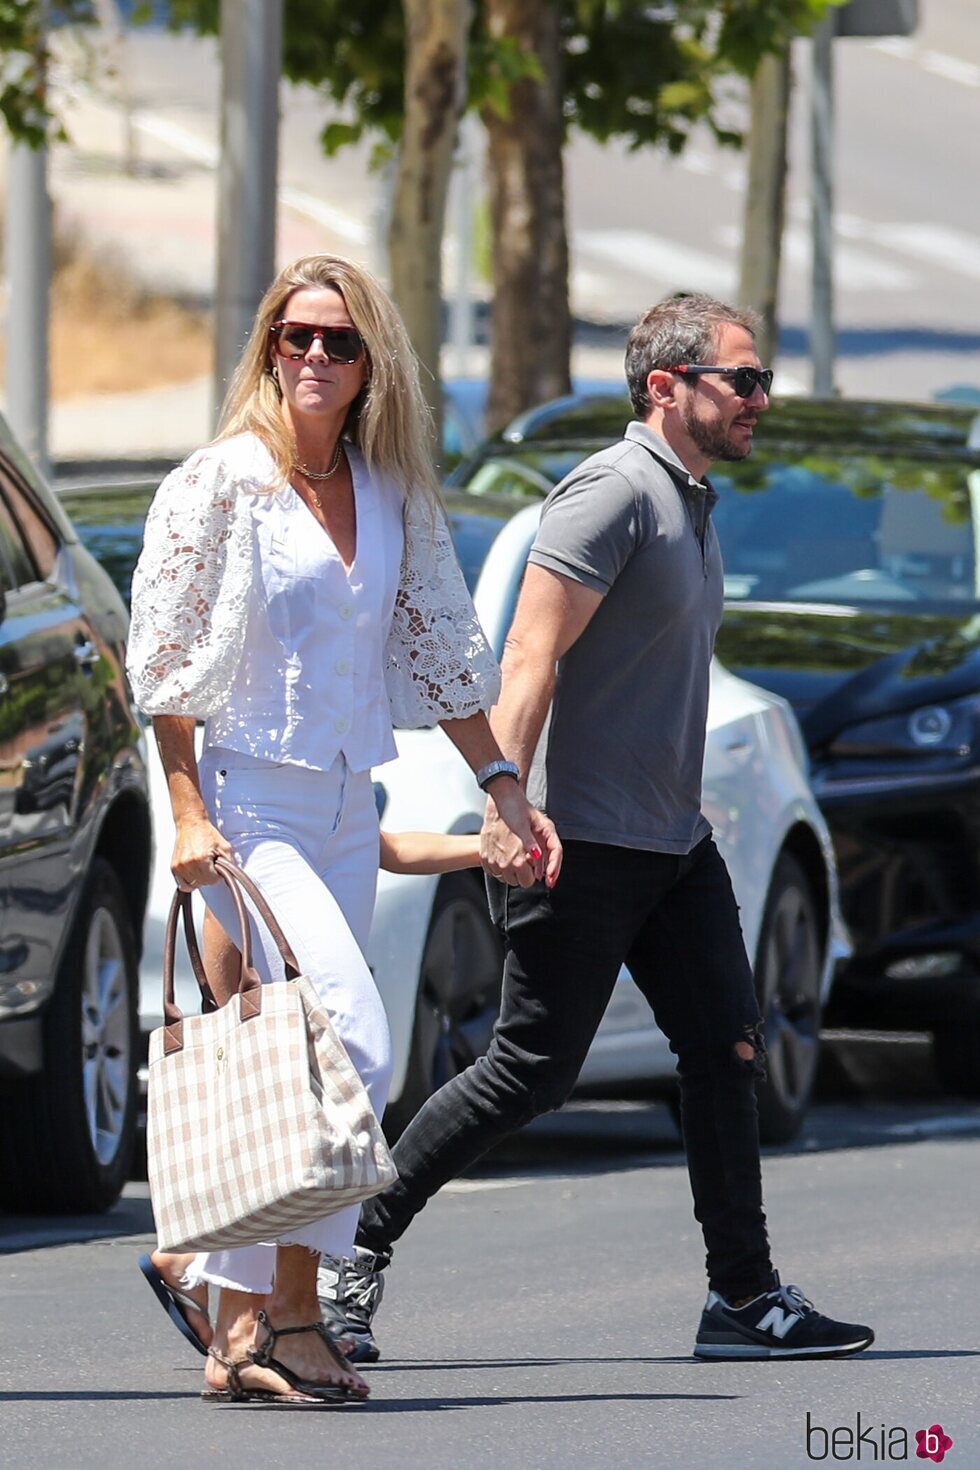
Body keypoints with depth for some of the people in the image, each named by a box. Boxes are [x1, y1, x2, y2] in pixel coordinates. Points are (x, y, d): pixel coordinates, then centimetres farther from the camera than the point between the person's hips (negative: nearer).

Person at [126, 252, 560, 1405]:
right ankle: (291, 1310, -14)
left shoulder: (392, 492, 11)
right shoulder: (220, 485, -6)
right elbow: (165, 659, -6)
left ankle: (240, 1325, 8)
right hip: (248, 801, -6)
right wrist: (187, 814, -14)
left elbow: (439, 648, 18)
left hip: (346, 811, 6)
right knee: (351, 1039, -20)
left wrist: (505, 789, 13)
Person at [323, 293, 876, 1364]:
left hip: (672, 842, 9)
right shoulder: (613, 493, -14)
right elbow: (531, 657, -21)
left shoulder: (692, 502, 17)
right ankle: (356, 1248, 6)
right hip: (584, 842, -9)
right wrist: (505, 809, -29)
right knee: (532, 1073, -5)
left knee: (726, 1050, 2)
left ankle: (744, 1296, 4)